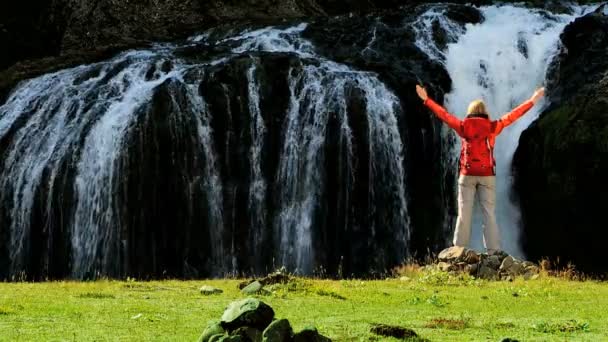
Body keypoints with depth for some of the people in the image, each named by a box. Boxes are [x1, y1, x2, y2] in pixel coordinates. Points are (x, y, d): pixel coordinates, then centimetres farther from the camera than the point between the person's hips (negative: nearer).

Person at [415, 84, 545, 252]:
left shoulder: (463, 126, 2)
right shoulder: (492, 127, 1)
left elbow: (443, 114, 9)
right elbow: (512, 115, 5)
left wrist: (426, 99, 20)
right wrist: (533, 100, 13)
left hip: (467, 174, 0)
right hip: (487, 175, 0)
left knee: (464, 214, 1)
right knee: (489, 215, -2)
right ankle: (494, 251, -9)